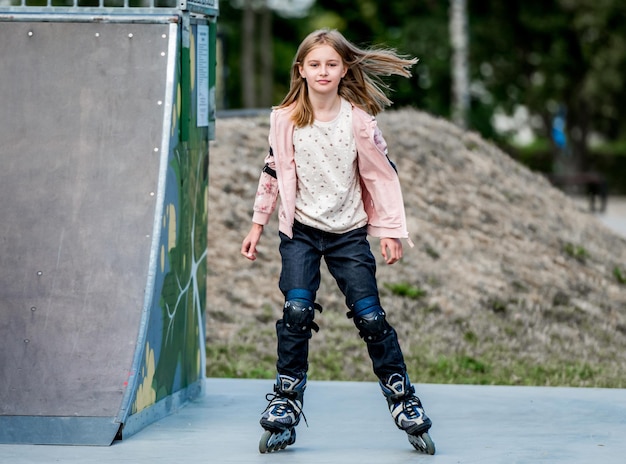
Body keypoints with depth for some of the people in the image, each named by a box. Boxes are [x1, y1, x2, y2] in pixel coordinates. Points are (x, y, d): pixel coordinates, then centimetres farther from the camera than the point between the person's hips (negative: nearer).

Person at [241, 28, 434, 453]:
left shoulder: (359, 120, -6)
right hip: (301, 230, 1)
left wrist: (391, 232, -1)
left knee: (370, 315, -5)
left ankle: (402, 396, 10)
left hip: (349, 232, -1)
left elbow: (382, 175, 0)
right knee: (297, 310, -15)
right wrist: (258, 225, 11)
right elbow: (273, 173, 9)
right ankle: (287, 401, -5)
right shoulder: (286, 120, -2)